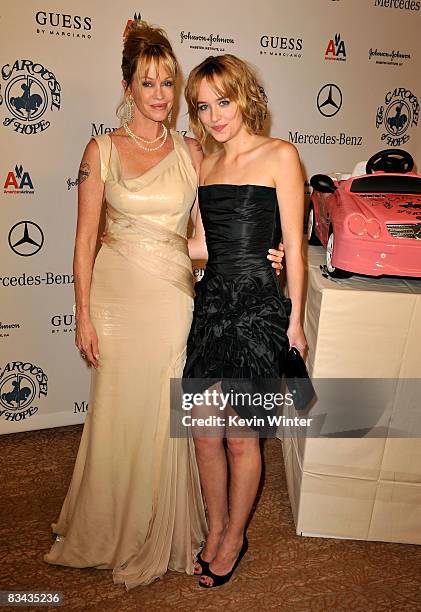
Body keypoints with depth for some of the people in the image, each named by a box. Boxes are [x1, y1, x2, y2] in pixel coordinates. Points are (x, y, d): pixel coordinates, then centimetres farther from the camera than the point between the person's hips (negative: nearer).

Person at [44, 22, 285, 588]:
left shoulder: (191, 151, 5)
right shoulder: (102, 150, 0)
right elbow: (85, 237, -2)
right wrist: (83, 312, -5)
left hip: (172, 294, 1)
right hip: (116, 292, -1)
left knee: (164, 414, 9)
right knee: (117, 412, 10)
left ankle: (160, 534, 34)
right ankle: (108, 528, 37)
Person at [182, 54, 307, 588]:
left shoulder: (280, 155, -3)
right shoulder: (206, 164, 13)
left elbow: (293, 244, -4)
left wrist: (295, 319, -5)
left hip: (258, 307, -5)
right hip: (211, 302, 5)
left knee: (240, 438, 7)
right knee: (204, 434, 11)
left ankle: (234, 537, 33)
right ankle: (216, 529, 36)